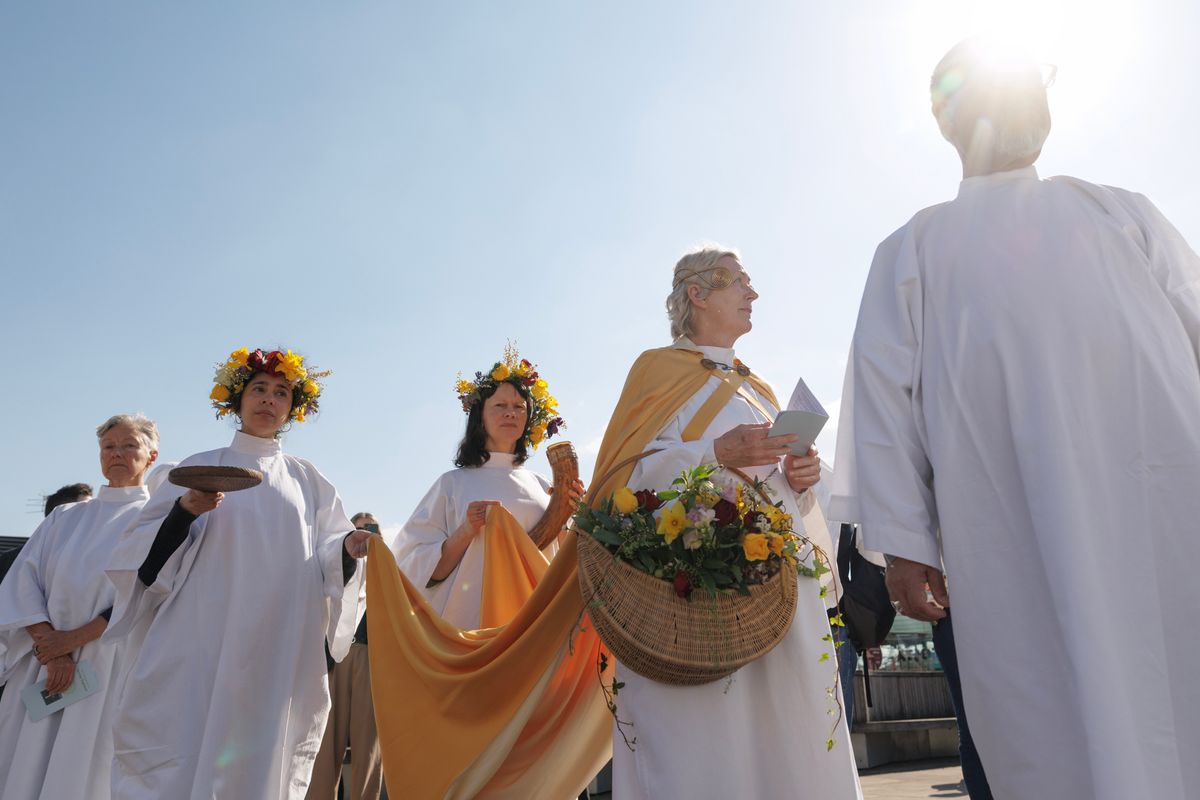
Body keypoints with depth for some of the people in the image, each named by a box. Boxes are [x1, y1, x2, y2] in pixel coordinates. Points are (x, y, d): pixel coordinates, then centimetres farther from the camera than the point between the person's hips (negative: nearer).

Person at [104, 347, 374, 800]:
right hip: (200, 643, -1)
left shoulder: (306, 481, 14)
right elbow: (141, 552, 4)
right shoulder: (200, 468, 10)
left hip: (279, 652, 1)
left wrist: (348, 546, -14)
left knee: (262, 760, 3)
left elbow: (325, 560, 8)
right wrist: (185, 511, -14)